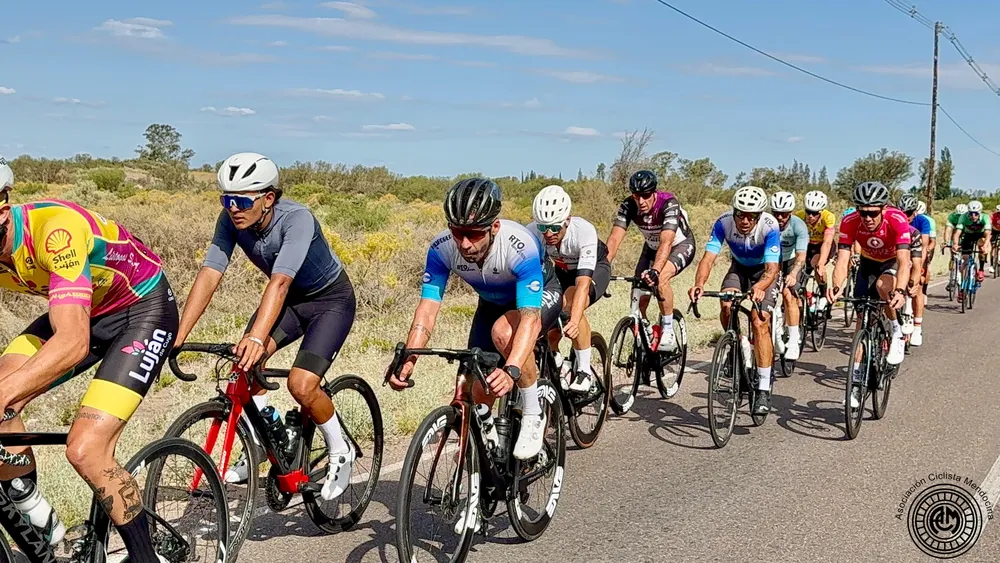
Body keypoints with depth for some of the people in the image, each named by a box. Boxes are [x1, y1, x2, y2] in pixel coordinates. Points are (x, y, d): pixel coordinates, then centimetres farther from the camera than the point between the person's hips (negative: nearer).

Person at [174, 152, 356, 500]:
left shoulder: (297, 219, -34)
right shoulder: (231, 220, -18)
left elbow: (279, 282, -46)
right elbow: (208, 275, -25)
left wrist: (257, 338, -58)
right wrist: (178, 337, -34)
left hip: (330, 299, -6)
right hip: (288, 299, 6)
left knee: (302, 384, -21)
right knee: (244, 360, -18)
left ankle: (340, 452, 6)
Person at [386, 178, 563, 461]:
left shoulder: (520, 246, -40)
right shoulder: (442, 248, -28)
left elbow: (530, 317, -46)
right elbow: (428, 307, -29)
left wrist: (512, 370, -61)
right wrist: (407, 359, -44)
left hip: (540, 294, -4)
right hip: (492, 302, 5)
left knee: (504, 332, -37)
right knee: (479, 394, -4)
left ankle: (533, 415, -15)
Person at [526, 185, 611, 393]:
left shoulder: (584, 231, -39)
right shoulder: (532, 232, -30)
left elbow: (582, 283, -46)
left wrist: (574, 321, -60)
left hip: (595, 268, -4)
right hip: (562, 271, 4)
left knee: (572, 307, -31)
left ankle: (584, 371, -16)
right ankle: (556, 370, 11)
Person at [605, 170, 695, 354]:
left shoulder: (669, 204, -35)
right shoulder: (628, 206, -23)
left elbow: (666, 242, -46)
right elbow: (614, 240, -30)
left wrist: (655, 271, -61)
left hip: (681, 245, -5)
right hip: (652, 247, 5)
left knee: (660, 279, -33)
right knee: (638, 298, -8)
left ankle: (668, 332, -18)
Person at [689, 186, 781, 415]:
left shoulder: (769, 227, -33)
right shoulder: (723, 222, -27)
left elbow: (772, 268, -38)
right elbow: (708, 258, -32)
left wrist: (759, 287, -60)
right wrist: (699, 284, -52)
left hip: (765, 270, -3)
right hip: (739, 267, 3)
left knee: (760, 323, -19)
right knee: (726, 306, -26)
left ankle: (764, 390, -14)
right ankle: (741, 349, 4)